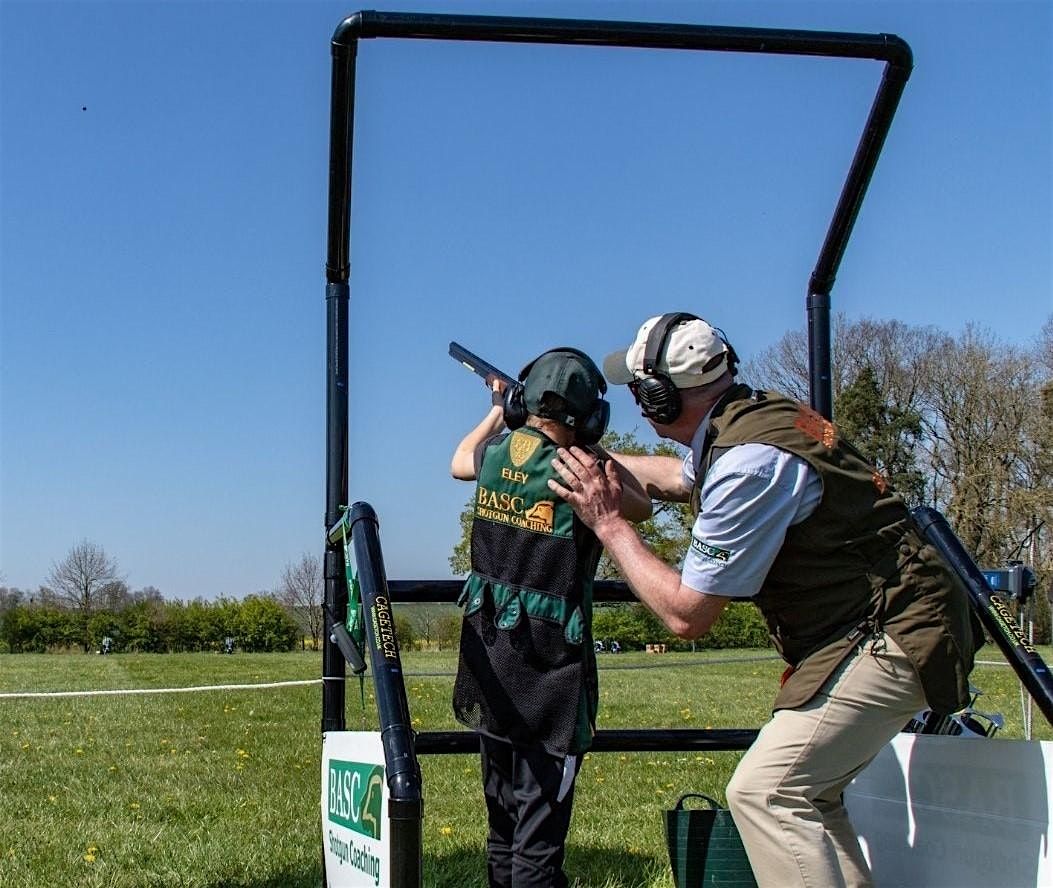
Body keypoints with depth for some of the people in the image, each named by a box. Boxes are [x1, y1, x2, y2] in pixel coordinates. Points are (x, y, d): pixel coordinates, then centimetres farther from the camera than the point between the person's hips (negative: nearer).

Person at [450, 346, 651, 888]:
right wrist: (593, 452, 10)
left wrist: (498, 409, 38)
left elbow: (459, 461, 26)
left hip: (488, 653, 6)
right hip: (548, 667, -6)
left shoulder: (496, 452, 0)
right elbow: (641, 507, 5)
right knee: (540, 827, -3)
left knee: (503, 818, 18)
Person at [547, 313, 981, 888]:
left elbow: (686, 614, -19)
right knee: (804, 795, 16)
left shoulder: (749, 463, -25)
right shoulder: (753, 415, 5)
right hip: (897, 626, 10)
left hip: (891, 639, -10)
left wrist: (607, 522, -9)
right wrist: (592, 457, 36)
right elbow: (679, 478, 30)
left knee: (765, 792, -13)